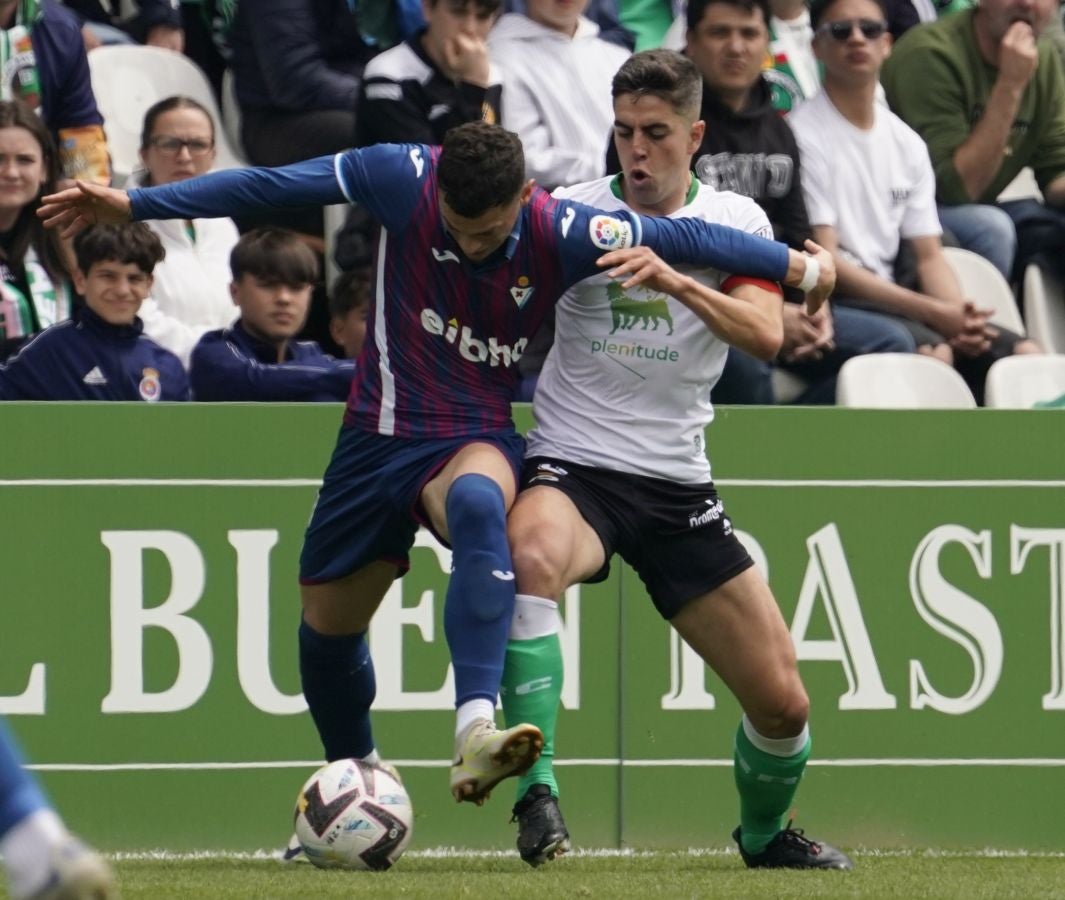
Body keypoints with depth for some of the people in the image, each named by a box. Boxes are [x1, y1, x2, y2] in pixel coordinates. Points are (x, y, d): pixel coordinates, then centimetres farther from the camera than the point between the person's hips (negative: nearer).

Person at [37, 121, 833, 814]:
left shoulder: (561, 235, -18)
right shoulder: (402, 179, -16)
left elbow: (679, 237, -6)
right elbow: (268, 187, -10)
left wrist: (798, 266, 3)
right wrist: (130, 203, -8)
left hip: (477, 440, -3)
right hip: (379, 436, 3)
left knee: (477, 503, -39)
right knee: (327, 625, 11)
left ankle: (475, 732, -53)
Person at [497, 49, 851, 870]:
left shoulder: (735, 222, 4)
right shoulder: (572, 211, 1)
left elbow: (766, 335, -15)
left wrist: (675, 280, -28)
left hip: (678, 485, 2)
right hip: (573, 465, -2)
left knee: (783, 702, 1)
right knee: (531, 554, -40)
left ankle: (763, 832, 33)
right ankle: (538, 788, -39)